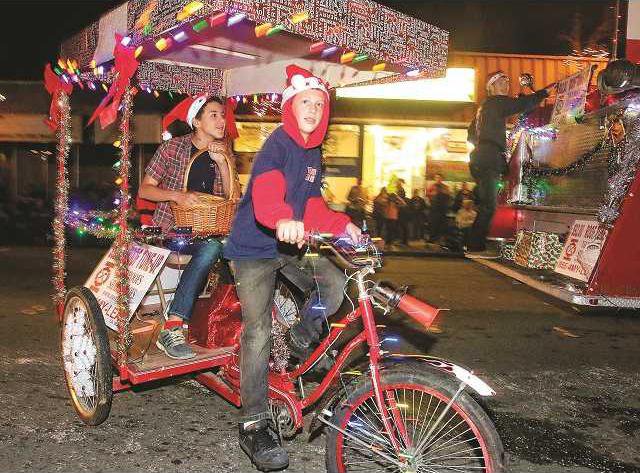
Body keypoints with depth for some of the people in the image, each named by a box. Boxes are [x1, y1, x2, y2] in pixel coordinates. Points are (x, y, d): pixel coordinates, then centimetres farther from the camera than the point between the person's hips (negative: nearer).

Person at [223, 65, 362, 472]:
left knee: (334, 283, -17)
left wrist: (342, 225, -1)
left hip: (288, 247, 7)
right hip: (253, 248, -7)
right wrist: (283, 219, -56)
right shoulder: (278, 144, -15)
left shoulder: (313, 153, 12)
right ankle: (254, 426, -1)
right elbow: (266, 189, -35)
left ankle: (302, 340, 11)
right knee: (258, 332, -10)